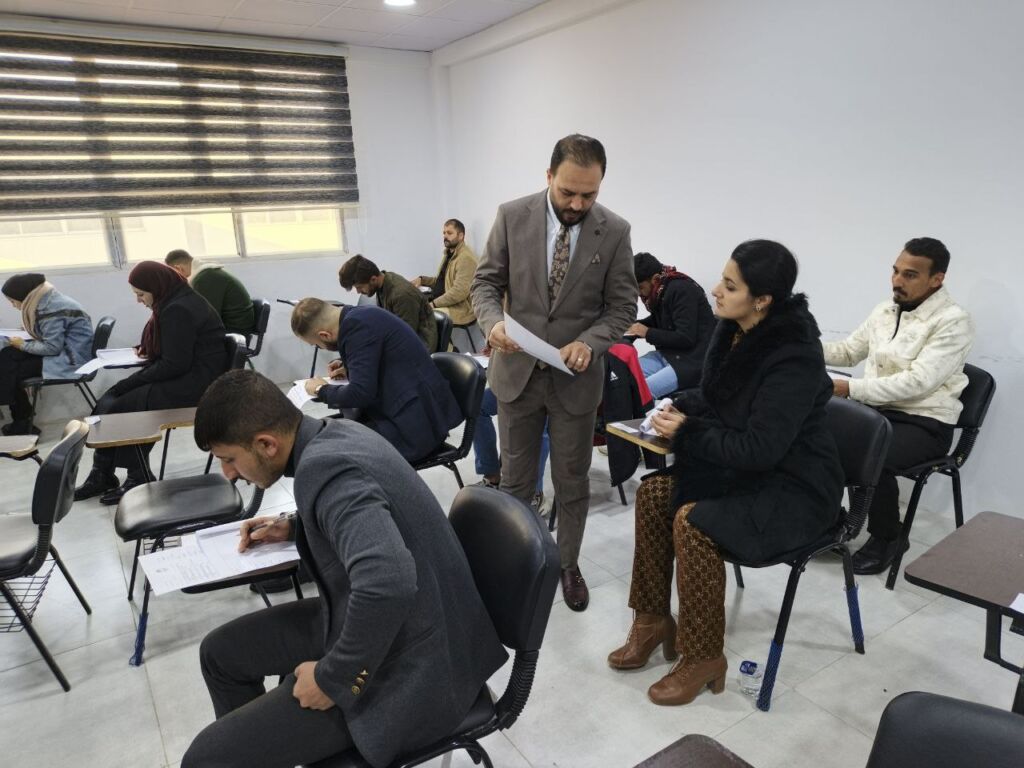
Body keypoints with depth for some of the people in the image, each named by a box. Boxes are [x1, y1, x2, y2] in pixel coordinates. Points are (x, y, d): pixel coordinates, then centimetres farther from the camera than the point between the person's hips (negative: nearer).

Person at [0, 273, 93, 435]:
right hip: (62, 350, 10)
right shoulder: (47, 301, 8)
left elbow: (53, 347, -21)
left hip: (70, 359, -10)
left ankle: (22, 423, 7)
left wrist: (23, 345, -9)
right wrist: (29, 329, 5)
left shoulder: (52, 310, -22)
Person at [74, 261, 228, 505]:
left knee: (122, 406, -12)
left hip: (196, 383, -10)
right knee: (110, 400, 0)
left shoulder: (178, 310, -20)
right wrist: (147, 348, 8)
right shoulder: (178, 301, 12)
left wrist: (131, 382, -10)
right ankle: (103, 475, 1)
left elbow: (173, 366, -21)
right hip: (189, 375, 10)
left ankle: (138, 477, 2)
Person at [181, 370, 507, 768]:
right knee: (220, 653, 19)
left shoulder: (325, 465, -28)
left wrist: (333, 677, -26)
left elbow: (388, 583, -42)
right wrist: (294, 528, 11)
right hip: (369, 624, 9)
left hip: (405, 662, -9)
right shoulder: (337, 433, 0)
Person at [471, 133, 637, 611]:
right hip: (517, 371, 1)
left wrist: (588, 343, -21)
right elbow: (486, 282, -1)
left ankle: (567, 564, 35)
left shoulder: (615, 231, -7)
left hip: (576, 376, 0)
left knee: (572, 482, 14)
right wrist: (494, 322, -22)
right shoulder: (512, 216, -6)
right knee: (515, 479, 13)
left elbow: (622, 306, -3)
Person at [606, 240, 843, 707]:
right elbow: (714, 396, 14)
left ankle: (704, 658, -5)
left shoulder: (793, 357, -27)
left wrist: (687, 433, -20)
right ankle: (654, 618, 8)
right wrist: (680, 410, -6)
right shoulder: (733, 330, -2)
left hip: (794, 488, -8)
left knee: (693, 521, -26)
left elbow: (759, 449, -29)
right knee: (653, 493, -8)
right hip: (747, 468, 8)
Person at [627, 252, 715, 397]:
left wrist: (647, 333, -13)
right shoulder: (659, 291, 6)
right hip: (667, 354, 9)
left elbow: (686, 338, -21)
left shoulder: (681, 290, -17)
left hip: (692, 361, -9)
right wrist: (633, 325, 4)